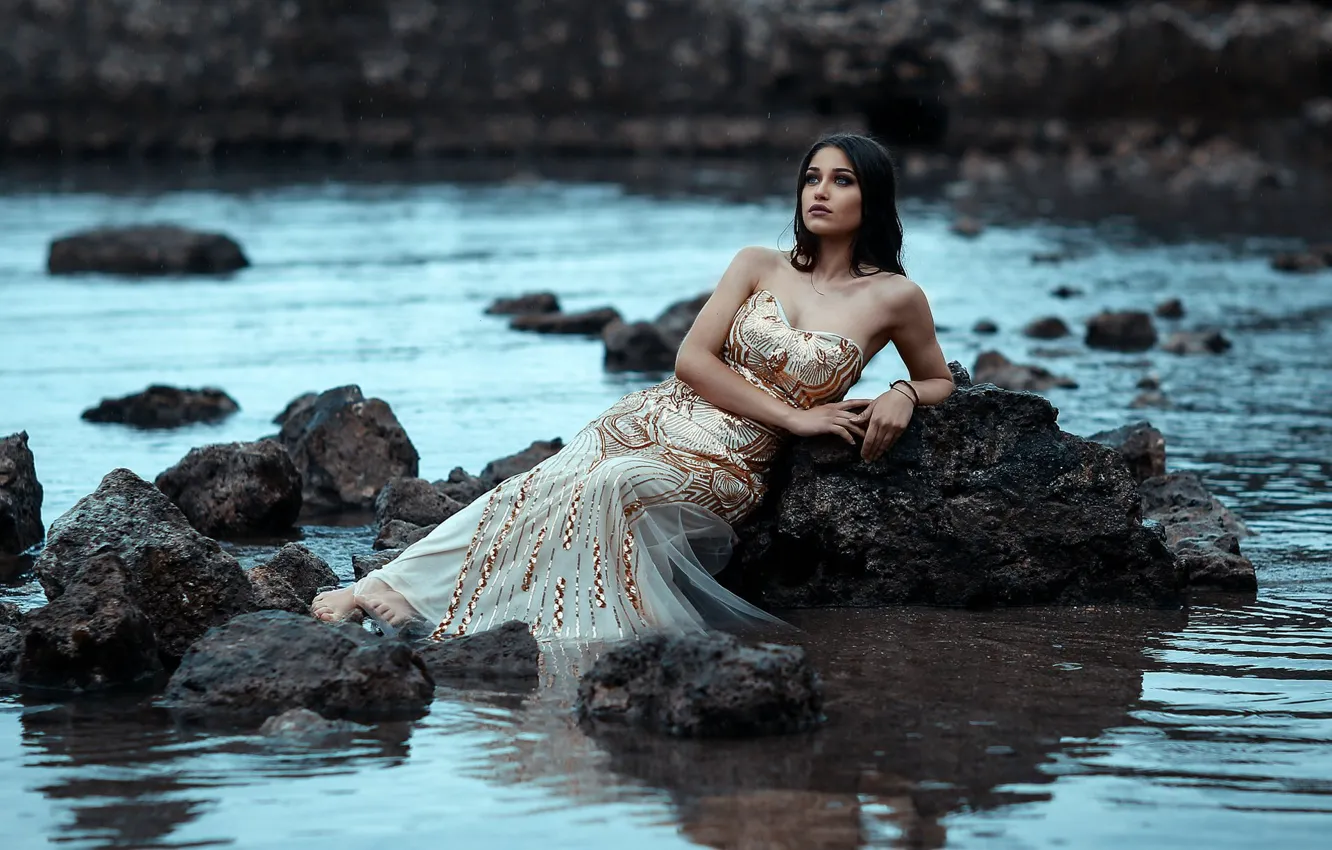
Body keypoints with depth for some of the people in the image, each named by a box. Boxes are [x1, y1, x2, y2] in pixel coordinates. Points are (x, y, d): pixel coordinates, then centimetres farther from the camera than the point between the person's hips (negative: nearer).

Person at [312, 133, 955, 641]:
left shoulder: (894, 298, 2)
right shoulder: (758, 266, 8)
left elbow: (939, 382, 16)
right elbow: (692, 359, 1)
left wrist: (903, 396, -9)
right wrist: (792, 415, -9)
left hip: (727, 463, -3)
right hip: (654, 420, 3)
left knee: (610, 486, -35)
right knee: (538, 489, -23)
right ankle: (389, 587, -27)